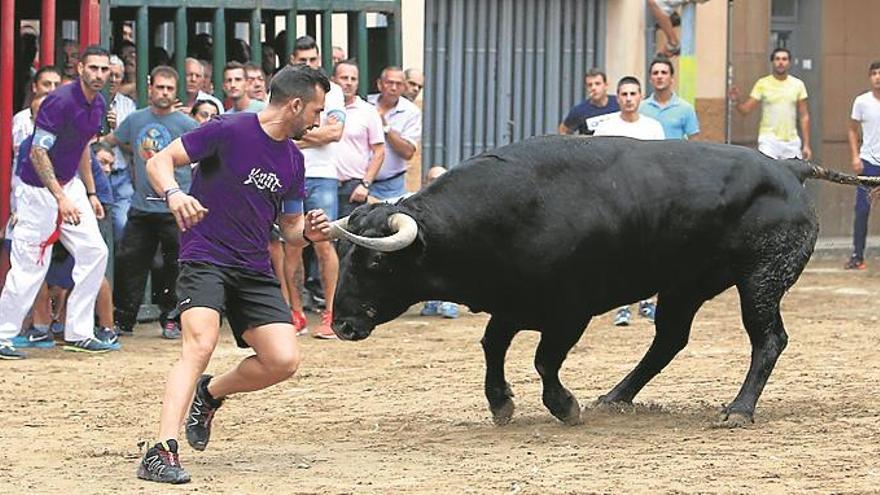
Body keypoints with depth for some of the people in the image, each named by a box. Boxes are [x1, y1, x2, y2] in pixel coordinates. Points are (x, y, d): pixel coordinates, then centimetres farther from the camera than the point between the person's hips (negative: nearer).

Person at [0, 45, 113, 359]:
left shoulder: (98, 105, 5)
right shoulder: (61, 101, -22)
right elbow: (38, 153, -24)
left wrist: (90, 194, 18)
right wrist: (61, 199, -29)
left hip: (69, 185, 8)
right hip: (39, 188, -8)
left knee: (94, 251, 1)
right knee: (31, 264, -7)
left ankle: (78, 333, 8)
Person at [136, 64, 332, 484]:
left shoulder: (293, 160, 12)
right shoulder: (229, 131, -9)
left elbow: (290, 227, 21)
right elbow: (159, 162, -8)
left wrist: (308, 233, -3)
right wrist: (173, 194, -30)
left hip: (255, 270, 7)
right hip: (205, 257, -7)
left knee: (284, 360, -6)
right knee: (200, 343, -28)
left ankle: (210, 394, 22)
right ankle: (162, 452, -34)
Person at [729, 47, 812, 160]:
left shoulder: (798, 84, 7)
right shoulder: (762, 84, 1)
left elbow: (804, 116, 8)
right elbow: (746, 109, -2)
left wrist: (806, 145, 3)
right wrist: (736, 101, -24)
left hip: (792, 142, 2)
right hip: (769, 142, -2)